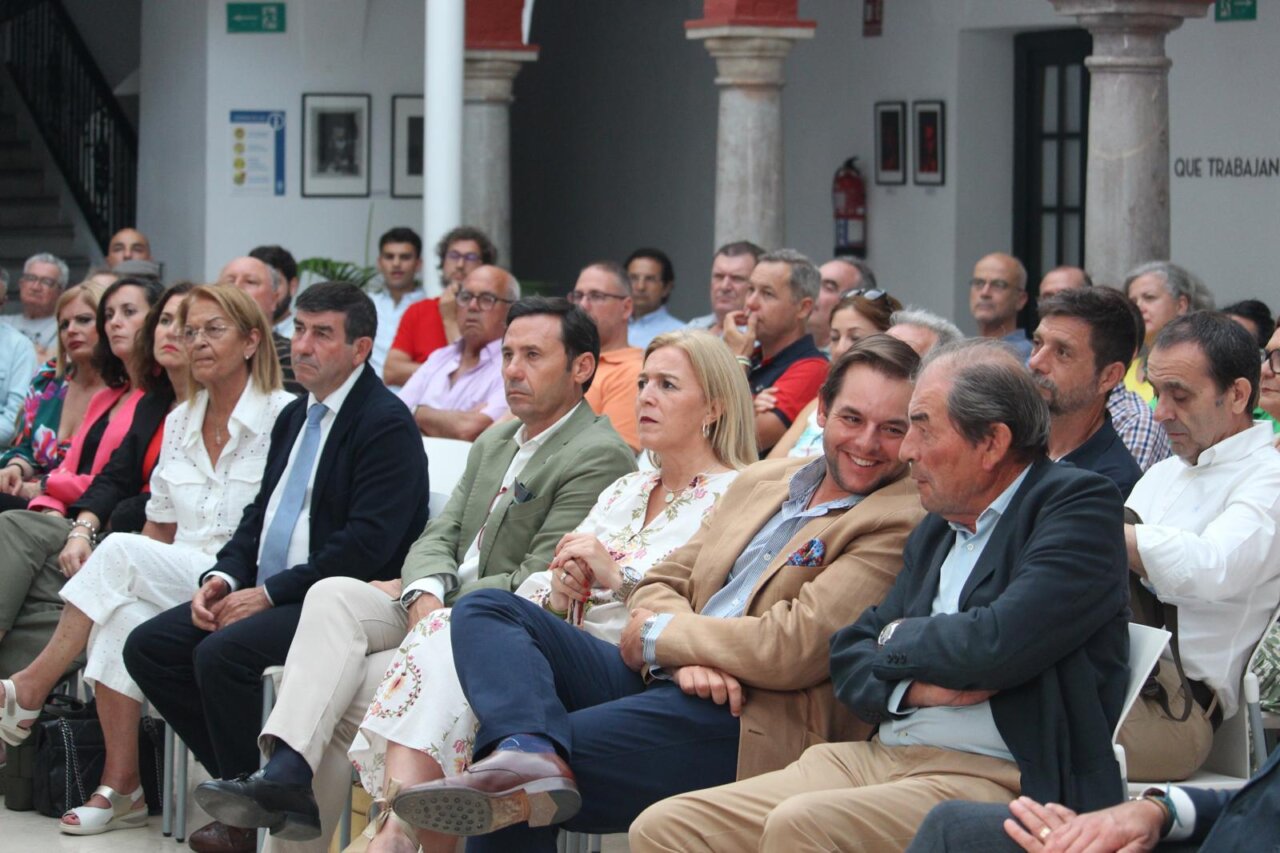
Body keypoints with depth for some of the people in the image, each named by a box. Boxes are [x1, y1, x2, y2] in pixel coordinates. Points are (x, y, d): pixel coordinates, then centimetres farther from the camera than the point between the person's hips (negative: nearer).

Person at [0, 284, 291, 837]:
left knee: (120, 551, -26)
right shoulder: (180, 423, 17)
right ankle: (120, 788, -24)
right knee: (121, 617, -29)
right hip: (175, 588, 5)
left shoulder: (283, 419, -4)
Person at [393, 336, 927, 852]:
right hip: (663, 683, 9)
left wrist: (660, 634, -5)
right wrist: (688, 655, -11)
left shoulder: (901, 525, -9)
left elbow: (795, 648, -17)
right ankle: (529, 754, -31)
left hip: (751, 724, -9)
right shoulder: (760, 482, 17)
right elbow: (660, 585, 14)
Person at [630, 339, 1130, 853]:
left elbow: (996, 645, -19)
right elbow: (851, 655, 16)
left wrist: (899, 638, 1)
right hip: (878, 759, 8)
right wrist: (913, 687, -7)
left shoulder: (1080, 505, -4)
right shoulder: (937, 529, 20)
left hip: (989, 779, -8)